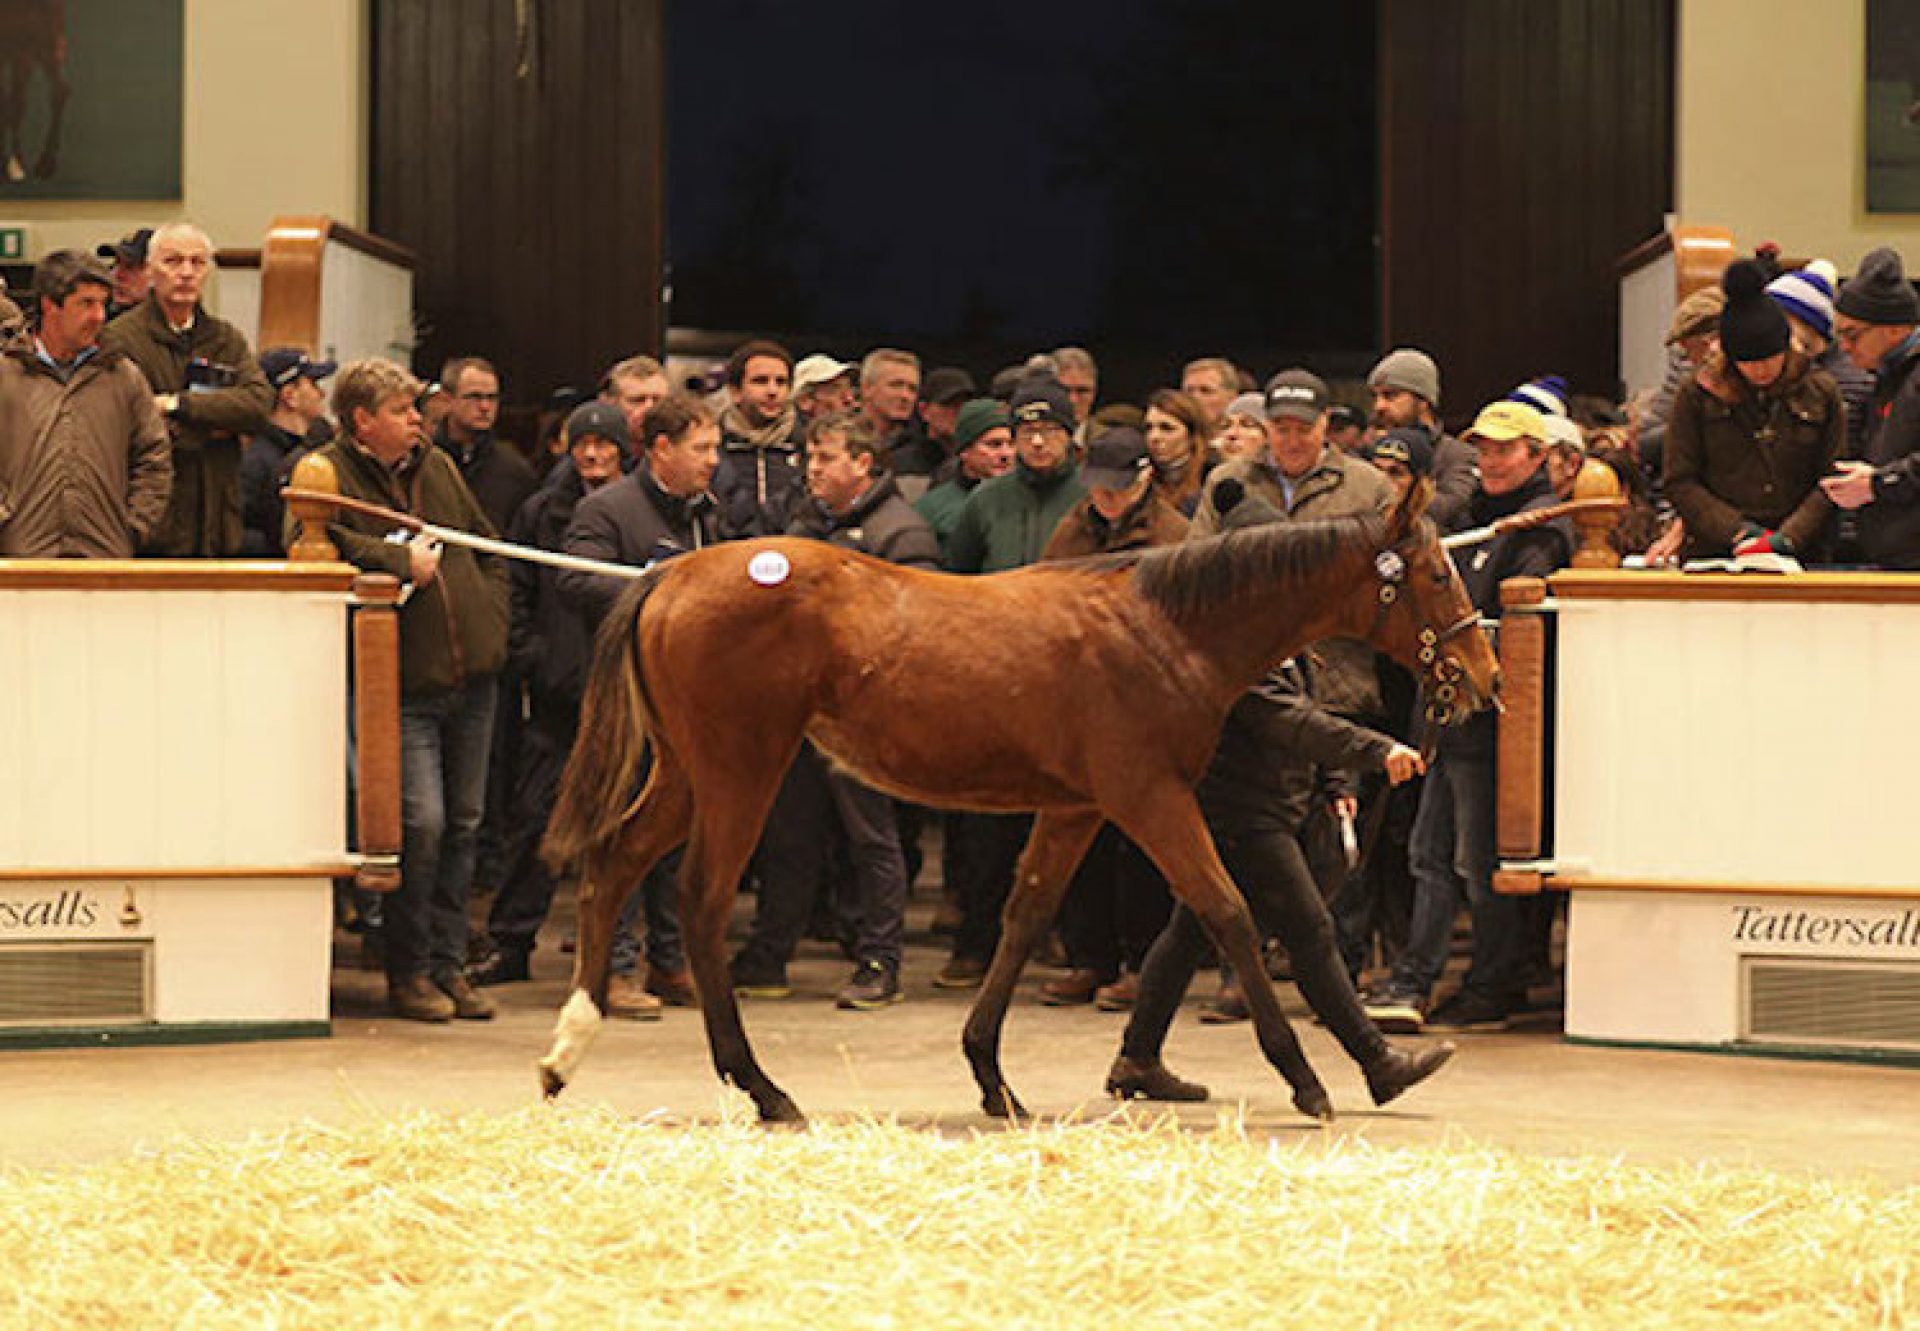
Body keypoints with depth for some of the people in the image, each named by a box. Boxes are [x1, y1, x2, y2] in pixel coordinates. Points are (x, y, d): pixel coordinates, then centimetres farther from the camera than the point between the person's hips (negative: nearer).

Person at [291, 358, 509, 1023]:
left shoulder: (437, 466, 15)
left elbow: (488, 549, 25)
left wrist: (492, 622, 11)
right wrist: (401, 560, -17)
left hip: (471, 674, 6)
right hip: (404, 684, -6)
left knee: (463, 821, 8)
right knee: (421, 820, -14)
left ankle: (448, 963, 16)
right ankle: (408, 972, -2)